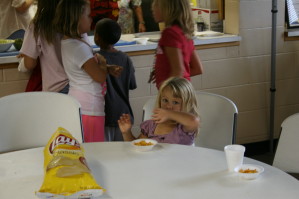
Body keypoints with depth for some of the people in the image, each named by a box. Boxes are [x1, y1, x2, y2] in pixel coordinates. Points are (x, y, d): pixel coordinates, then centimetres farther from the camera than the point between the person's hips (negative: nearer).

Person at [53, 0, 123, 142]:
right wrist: (103, 63, 1)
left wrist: (108, 68, 5)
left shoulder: (68, 42, 9)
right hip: (89, 109, -10)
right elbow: (100, 76, -18)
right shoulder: (79, 47, -21)